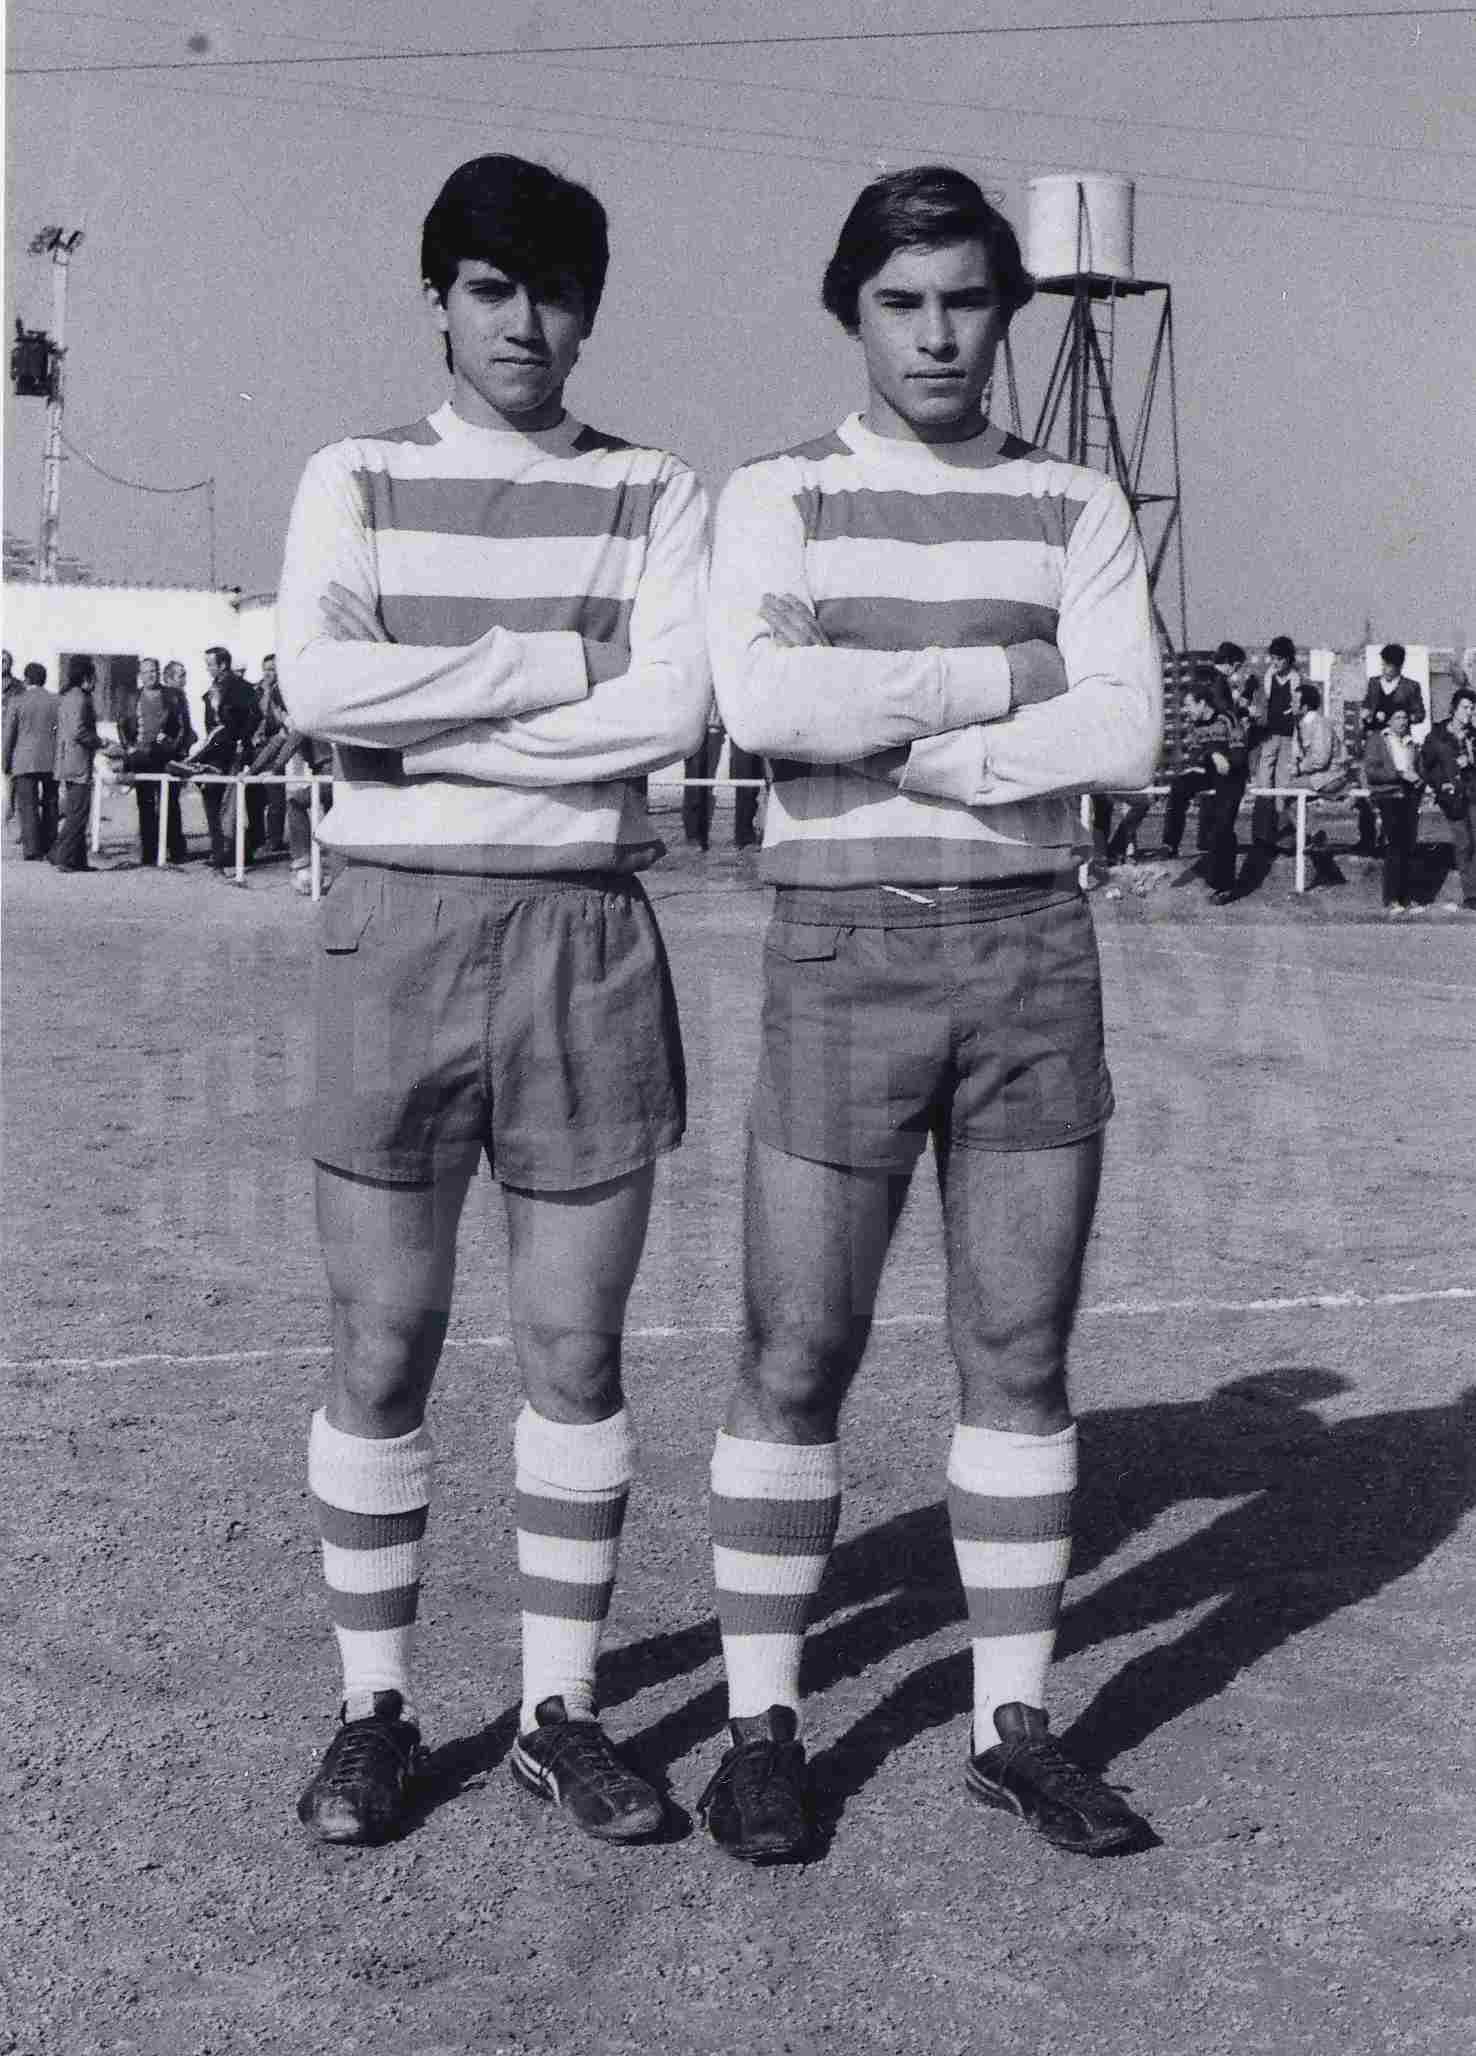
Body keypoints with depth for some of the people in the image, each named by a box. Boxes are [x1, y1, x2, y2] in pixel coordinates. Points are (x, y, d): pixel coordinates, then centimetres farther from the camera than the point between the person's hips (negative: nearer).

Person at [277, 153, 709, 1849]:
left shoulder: (654, 496, 7)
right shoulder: (354, 484, 7)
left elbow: (671, 715, -10)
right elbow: (317, 683, -12)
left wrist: (420, 724, -10)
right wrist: (561, 661, -11)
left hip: (588, 936, 1)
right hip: (398, 931, 0)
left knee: (576, 1350, 5)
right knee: (381, 1349, 3)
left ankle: (561, 1710, 19)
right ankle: (374, 1710, 18)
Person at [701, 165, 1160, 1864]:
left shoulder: (1078, 510, 9)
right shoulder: (774, 501, 3)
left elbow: (1125, 738, -7)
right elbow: (764, 704, -17)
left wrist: (871, 725, -12)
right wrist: (1012, 674, -13)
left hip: (1033, 956, 2)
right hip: (843, 959, -2)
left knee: (1019, 1357, 6)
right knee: (795, 1360, 1)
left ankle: (1012, 1725, 17)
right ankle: (761, 1727, 15)